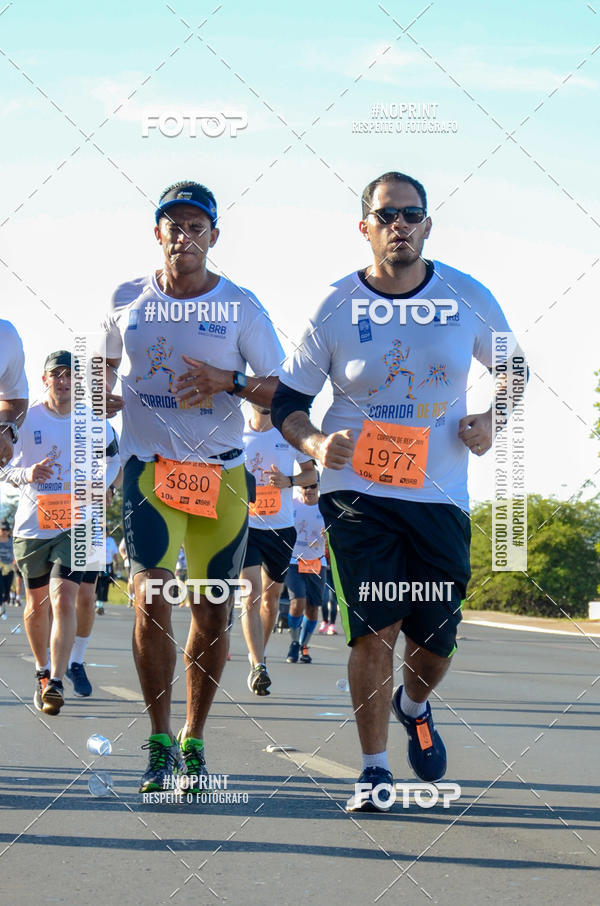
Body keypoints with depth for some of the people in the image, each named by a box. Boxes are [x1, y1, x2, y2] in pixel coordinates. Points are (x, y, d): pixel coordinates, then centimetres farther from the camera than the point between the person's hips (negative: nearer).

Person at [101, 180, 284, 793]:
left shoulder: (240, 306, 0)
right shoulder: (127, 300, 5)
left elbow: (280, 390, 1)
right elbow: (106, 358, 24)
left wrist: (230, 382, -17)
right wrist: (101, 397, 4)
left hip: (221, 472, 0)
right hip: (149, 466, 0)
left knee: (212, 613, 5)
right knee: (150, 598, -17)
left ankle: (193, 741, 22)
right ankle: (159, 745, -5)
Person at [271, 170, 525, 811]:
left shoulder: (469, 298, 1)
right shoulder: (336, 307, -3)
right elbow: (287, 401, 4)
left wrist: (490, 421, -2)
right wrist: (314, 442, -16)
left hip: (440, 494, 2)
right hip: (359, 490, -2)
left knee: (435, 638, 5)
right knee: (375, 627, -12)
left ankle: (413, 707, 40)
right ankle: (374, 771, 2)